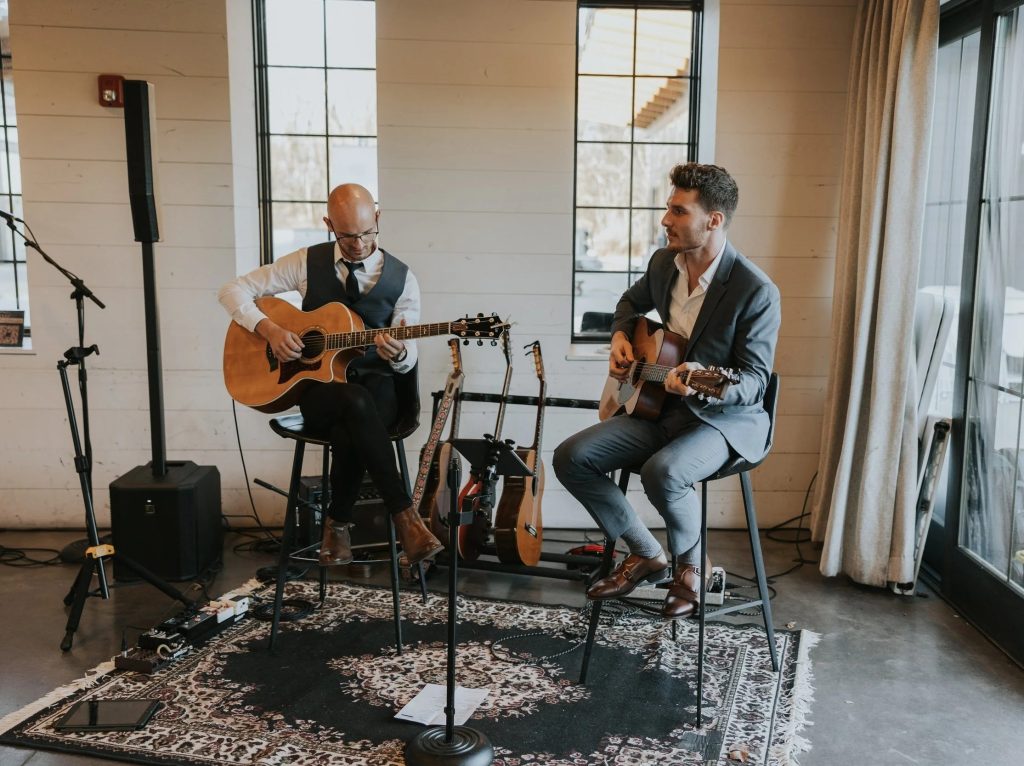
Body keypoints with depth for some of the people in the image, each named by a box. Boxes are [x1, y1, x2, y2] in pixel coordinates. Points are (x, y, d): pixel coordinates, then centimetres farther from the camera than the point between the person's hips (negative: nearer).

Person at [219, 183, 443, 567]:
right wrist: (268, 328, -12)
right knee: (355, 404, -37)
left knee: (348, 431, -36)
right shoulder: (307, 263, 2)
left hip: (376, 390, 0)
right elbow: (233, 290, 5)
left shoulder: (401, 278, 2)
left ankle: (338, 523, -13)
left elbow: (407, 360, 2)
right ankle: (405, 518, -34)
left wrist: (398, 353, -23)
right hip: (317, 383, 0)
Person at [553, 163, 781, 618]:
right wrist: (620, 337, 3)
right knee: (571, 458, -8)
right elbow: (632, 301, 23)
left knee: (663, 472, -36)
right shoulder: (664, 262, 0)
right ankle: (646, 555, 6)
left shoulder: (756, 292, -20)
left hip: (724, 417, -7)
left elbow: (755, 380, -18)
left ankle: (692, 566, -3)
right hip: (660, 406, 7)